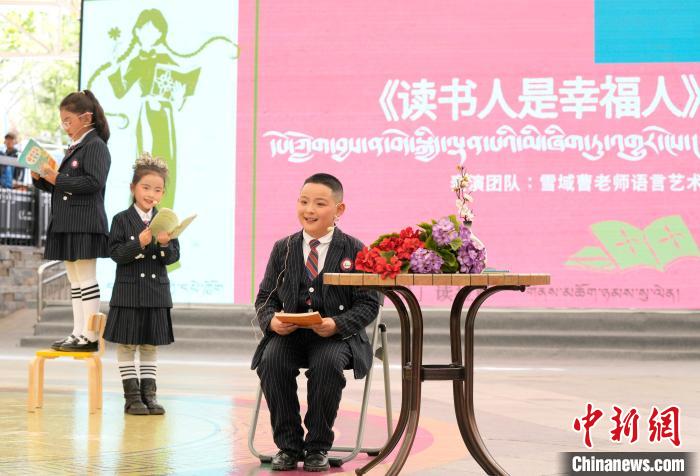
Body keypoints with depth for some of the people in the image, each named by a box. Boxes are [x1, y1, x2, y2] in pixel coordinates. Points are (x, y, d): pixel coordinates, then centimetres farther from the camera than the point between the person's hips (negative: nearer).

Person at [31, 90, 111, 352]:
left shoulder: (95, 146, -9)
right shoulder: (74, 148, 19)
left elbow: (93, 182, -21)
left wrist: (57, 178, -18)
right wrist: (41, 178, 7)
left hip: (84, 225, -9)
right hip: (67, 225, 9)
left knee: (85, 279, -6)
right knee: (75, 282, 11)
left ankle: (90, 337, -3)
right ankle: (78, 334, 15)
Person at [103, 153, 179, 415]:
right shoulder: (121, 220, -4)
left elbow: (174, 257, 1)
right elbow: (116, 254, -11)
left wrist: (164, 244, -19)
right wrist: (140, 243, -23)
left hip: (156, 292, 3)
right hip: (128, 292, -3)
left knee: (150, 344, 10)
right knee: (127, 344, 3)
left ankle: (148, 394, 16)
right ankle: (132, 396, 10)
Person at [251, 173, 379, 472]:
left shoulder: (354, 250, 2)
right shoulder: (283, 249, 11)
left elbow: (368, 304, -2)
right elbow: (265, 297, 12)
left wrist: (338, 324, -20)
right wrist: (271, 320, -11)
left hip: (336, 335, -2)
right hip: (289, 333, 3)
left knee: (328, 363, -34)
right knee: (271, 361, -28)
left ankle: (317, 447, -13)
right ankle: (288, 445, -11)